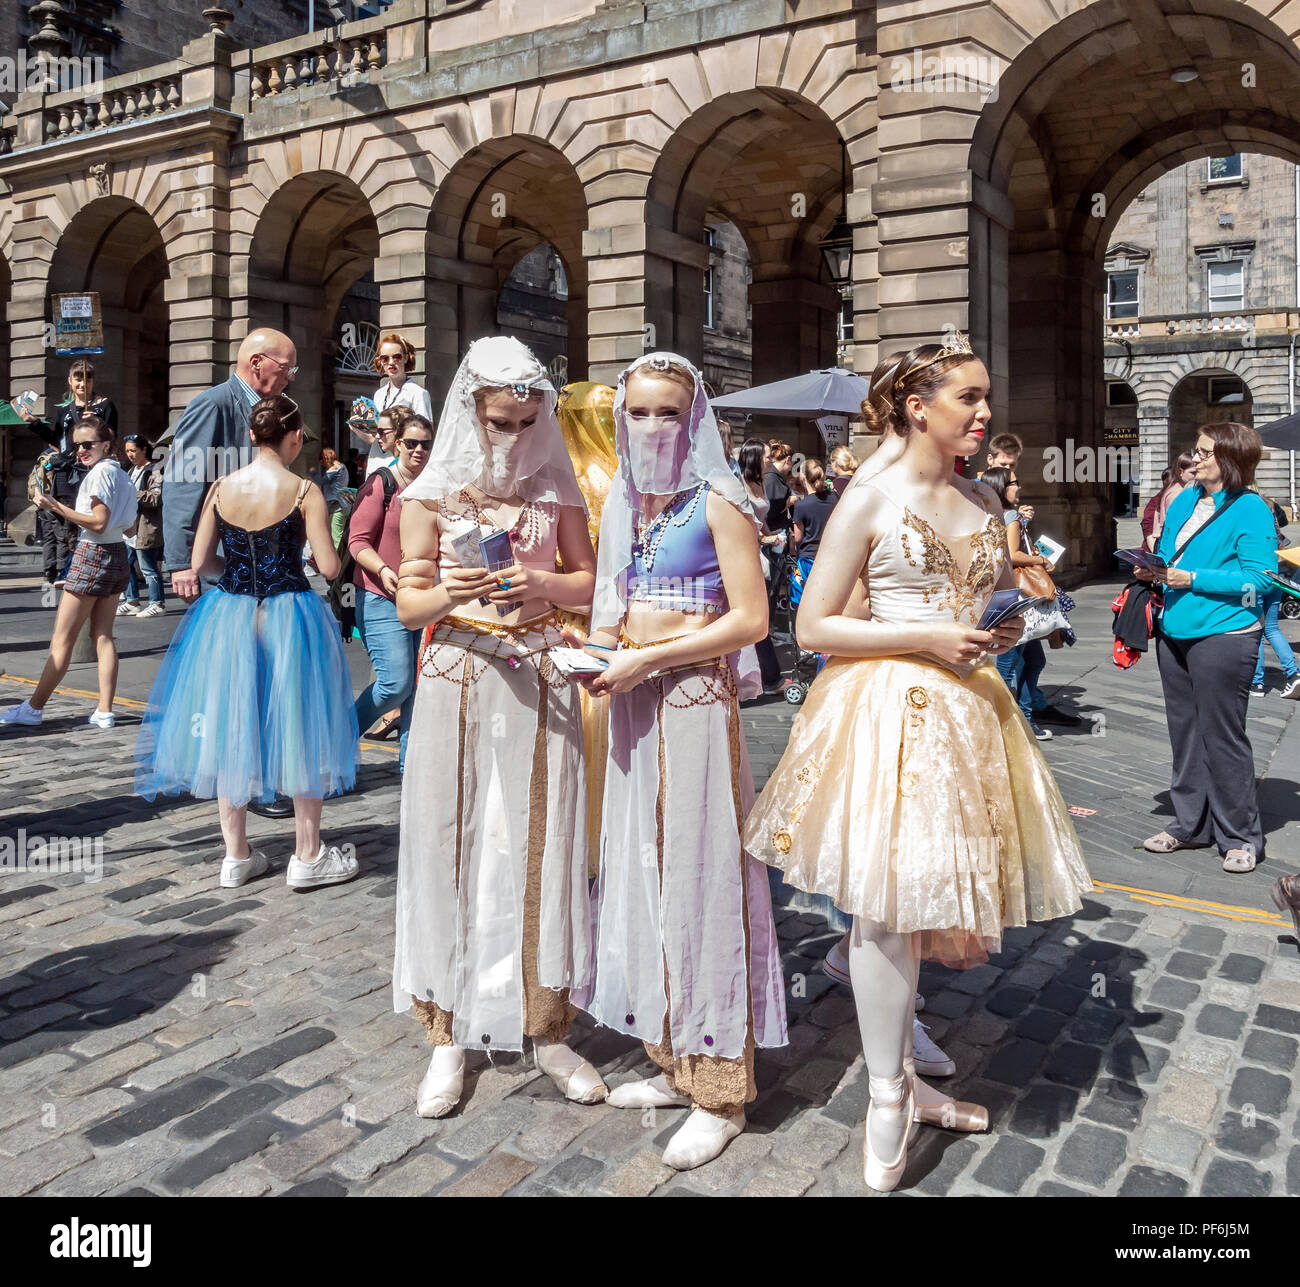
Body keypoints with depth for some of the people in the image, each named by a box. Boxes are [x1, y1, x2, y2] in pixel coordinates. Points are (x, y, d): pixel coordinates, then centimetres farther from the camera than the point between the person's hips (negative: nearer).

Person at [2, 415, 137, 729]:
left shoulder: (100, 472, -13)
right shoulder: (119, 473, 13)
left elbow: (98, 523, -19)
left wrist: (56, 507, -21)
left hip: (93, 555, -9)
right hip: (117, 555, 9)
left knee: (62, 638, -2)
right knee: (103, 636, 8)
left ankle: (34, 707, 7)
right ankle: (104, 711, 6)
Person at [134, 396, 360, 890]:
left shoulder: (221, 489, 0)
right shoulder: (304, 491, -10)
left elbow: (199, 562, 1)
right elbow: (329, 567, -12)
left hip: (228, 617, 4)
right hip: (290, 618, -3)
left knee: (231, 728, 14)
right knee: (298, 731, 9)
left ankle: (236, 855, 22)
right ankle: (308, 857, 15)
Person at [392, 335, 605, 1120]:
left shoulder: (557, 489, 7)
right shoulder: (432, 494, 3)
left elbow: (589, 584, 8)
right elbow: (408, 603, 1)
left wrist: (542, 584, -12)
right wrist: (451, 593, -20)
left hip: (539, 684, 1)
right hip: (459, 681, -1)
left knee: (542, 848, 4)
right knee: (451, 847, 3)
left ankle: (549, 1029, 19)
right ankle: (450, 1036, 17)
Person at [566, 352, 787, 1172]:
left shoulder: (717, 502, -8)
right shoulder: (623, 503, 13)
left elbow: (751, 619, -14)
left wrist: (648, 659, -16)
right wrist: (600, 653, 0)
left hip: (696, 700, -7)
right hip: (634, 705, 7)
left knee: (699, 876, -1)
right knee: (643, 876, 12)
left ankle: (720, 1091, 14)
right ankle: (675, 1063, 27)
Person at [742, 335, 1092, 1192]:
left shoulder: (984, 501, 12)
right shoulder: (871, 499, -6)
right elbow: (813, 627, -9)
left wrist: (1006, 632, 0)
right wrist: (923, 638, -16)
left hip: (968, 709, 6)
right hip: (888, 711, -6)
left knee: (920, 894, 13)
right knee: (888, 902, -4)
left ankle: (902, 1076, 31)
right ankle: (888, 1100, 13)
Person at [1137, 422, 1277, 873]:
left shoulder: (1250, 510, -9)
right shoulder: (1184, 501, 11)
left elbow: (1260, 579, -15)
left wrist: (1193, 579, -18)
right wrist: (1154, 571, 0)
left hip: (1223, 636, -7)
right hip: (1175, 633, 7)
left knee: (1222, 737, 0)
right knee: (1184, 732, 14)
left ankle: (1240, 837, 13)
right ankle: (1190, 824, 27)